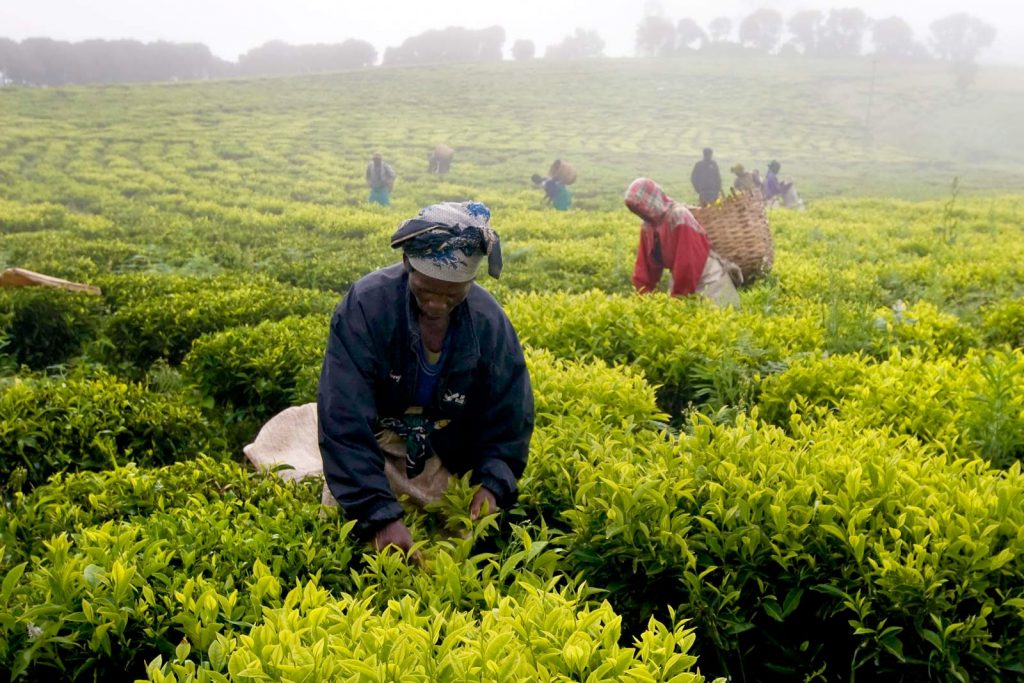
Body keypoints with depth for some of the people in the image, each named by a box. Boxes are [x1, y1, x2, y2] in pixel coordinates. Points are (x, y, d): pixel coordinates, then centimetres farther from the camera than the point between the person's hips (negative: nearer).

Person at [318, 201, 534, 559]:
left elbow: (509, 417, -8)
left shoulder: (490, 322, -18)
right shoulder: (365, 306, -29)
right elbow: (345, 422, -33)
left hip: (441, 459, 2)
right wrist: (380, 514, -40)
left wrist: (494, 483, -26)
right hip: (370, 451, -2)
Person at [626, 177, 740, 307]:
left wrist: (678, 298, -20)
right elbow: (644, 262, 4)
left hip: (708, 279, -7)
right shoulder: (648, 225, 0)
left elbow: (687, 261, -25)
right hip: (683, 279, 8)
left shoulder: (679, 216, -24)